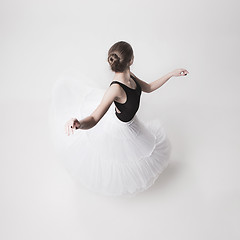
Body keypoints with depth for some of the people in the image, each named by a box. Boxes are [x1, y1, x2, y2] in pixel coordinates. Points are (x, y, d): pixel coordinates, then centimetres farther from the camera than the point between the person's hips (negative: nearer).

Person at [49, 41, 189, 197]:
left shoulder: (129, 76, -17)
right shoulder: (116, 88, -42)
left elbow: (148, 88, 2)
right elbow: (93, 120, -45)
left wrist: (172, 74, 0)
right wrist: (77, 123, -67)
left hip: (131, 123, 8)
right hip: (120, 130, -8)